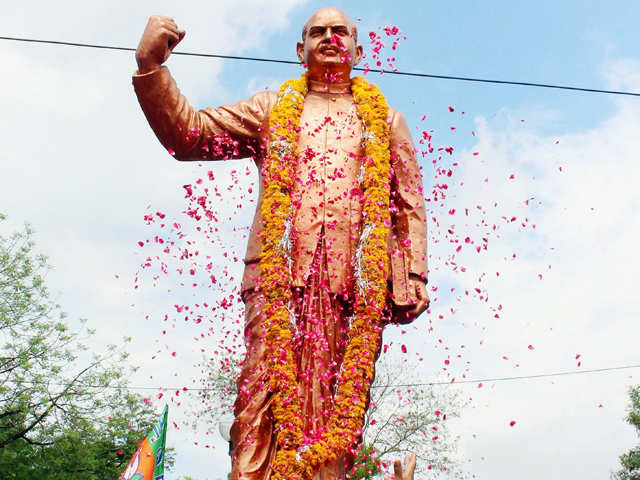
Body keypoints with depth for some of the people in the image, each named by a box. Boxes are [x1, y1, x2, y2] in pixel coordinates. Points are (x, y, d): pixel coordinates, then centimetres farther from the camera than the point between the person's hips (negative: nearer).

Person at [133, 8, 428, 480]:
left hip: (358, 277, 1)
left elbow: (410, 206, 17)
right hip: (281, 269, 0)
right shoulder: (272, 108, 24)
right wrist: (151, 66, 0)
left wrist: (415, 274, 3)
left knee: (338, 400, -7)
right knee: (269, 389, -13)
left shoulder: (385, 119, 24)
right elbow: (189, 134, 14)